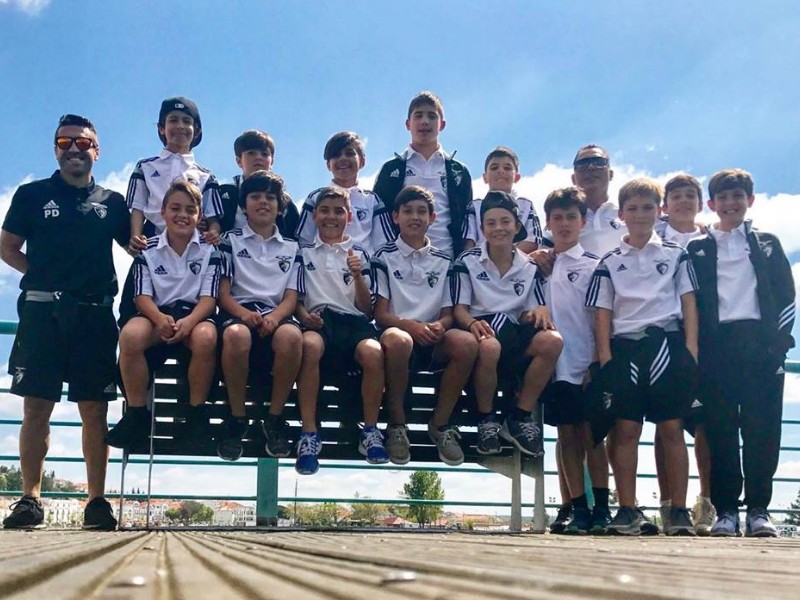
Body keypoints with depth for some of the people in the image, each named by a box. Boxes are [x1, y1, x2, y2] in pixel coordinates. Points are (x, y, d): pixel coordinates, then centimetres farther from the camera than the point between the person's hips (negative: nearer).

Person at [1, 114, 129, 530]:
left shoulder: (112, 202, 15)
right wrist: (42, 275, 0)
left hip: (94, 313, 1)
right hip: (42, 310, -1)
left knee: (94, 409, -1)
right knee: (37, 406, -3)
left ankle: (97, 502, 2)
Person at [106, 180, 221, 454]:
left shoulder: (209, 250, 2)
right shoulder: (148, 250, 6)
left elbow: (209, 297, -5)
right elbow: (142, 295, -1)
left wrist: (189, 321, -27)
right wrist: (160, 318, -24)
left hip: (195, 315, -1)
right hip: (159, 314, 1)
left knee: (206, 337, -38)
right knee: (130, 334, -33)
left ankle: (197, 414, -20)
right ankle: (137, 414, -19)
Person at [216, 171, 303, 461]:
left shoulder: (291, 248, 22)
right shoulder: (231, 240, 17)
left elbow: (291, 297, 10)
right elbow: (223, 292, 7)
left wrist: (274, 317, -15)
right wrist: (245, 313, -16)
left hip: (277, 315, 1)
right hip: (239, 312, -1)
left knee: (292, 335, -38)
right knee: (236, 335, -40)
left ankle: (275, 418, -19)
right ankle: (237, 419, -21)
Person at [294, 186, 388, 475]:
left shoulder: (359, 254, 20)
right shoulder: (303, 252, 19)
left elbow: (366, 307, 14)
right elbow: (296, 298, 15)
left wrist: (357, 276, -3)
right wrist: (304, 315, -7)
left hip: (354, 321, 1)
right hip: (318, 320, -1)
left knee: (373, 352, -36)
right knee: (310, 345, -39)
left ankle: (370, 430, -18)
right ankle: (309, 433, -33)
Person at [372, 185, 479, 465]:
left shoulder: (443, 261, 16)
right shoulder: (384, 257, 7)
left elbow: (447, 313, 13)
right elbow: (380, 313, -1)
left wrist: (439, 325, -12)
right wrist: (411, 325, -20)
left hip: (432, 341, 3)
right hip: (397, 331, -3)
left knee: (466, 342, -31)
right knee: (397, 339, -41)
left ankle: (440, 424, -13)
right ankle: (397, 425, -19)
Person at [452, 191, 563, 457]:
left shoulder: (529, 267, 14)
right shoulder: (468, 261, 4)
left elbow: (529, 314, 12)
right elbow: (459, 308, 0)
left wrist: (540, 312, -13)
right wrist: (473, 323, -24)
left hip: (514, 334, 4)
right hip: (481, 330, -3)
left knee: (552, 341, -29)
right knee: (489, 346, -41)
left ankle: (520, 417, -13)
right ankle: (486, 419, -14)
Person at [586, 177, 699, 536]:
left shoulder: (675, 254, 12)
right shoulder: (610, 262, 12)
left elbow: (688, 302, 9)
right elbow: (603, 313, 9)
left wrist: (691, 347, -2)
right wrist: (605, 356, -2)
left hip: (667, 342, 0)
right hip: (624, 346, 1)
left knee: (671, 427, -2)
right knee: (626, 429, -3)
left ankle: (679, 511, 2)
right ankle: (628, 510, 1)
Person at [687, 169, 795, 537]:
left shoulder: (767, 245, 16)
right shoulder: (698, 250, 13)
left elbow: (786, 296, 10)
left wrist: (779, 341, -2)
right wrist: (696, 349, -3)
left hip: (759, 345, 1)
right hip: (716, 346, 0)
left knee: (762, 429, -3)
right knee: (720, 430, -2)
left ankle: (758, 509, 3)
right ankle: (725, 510, 3)